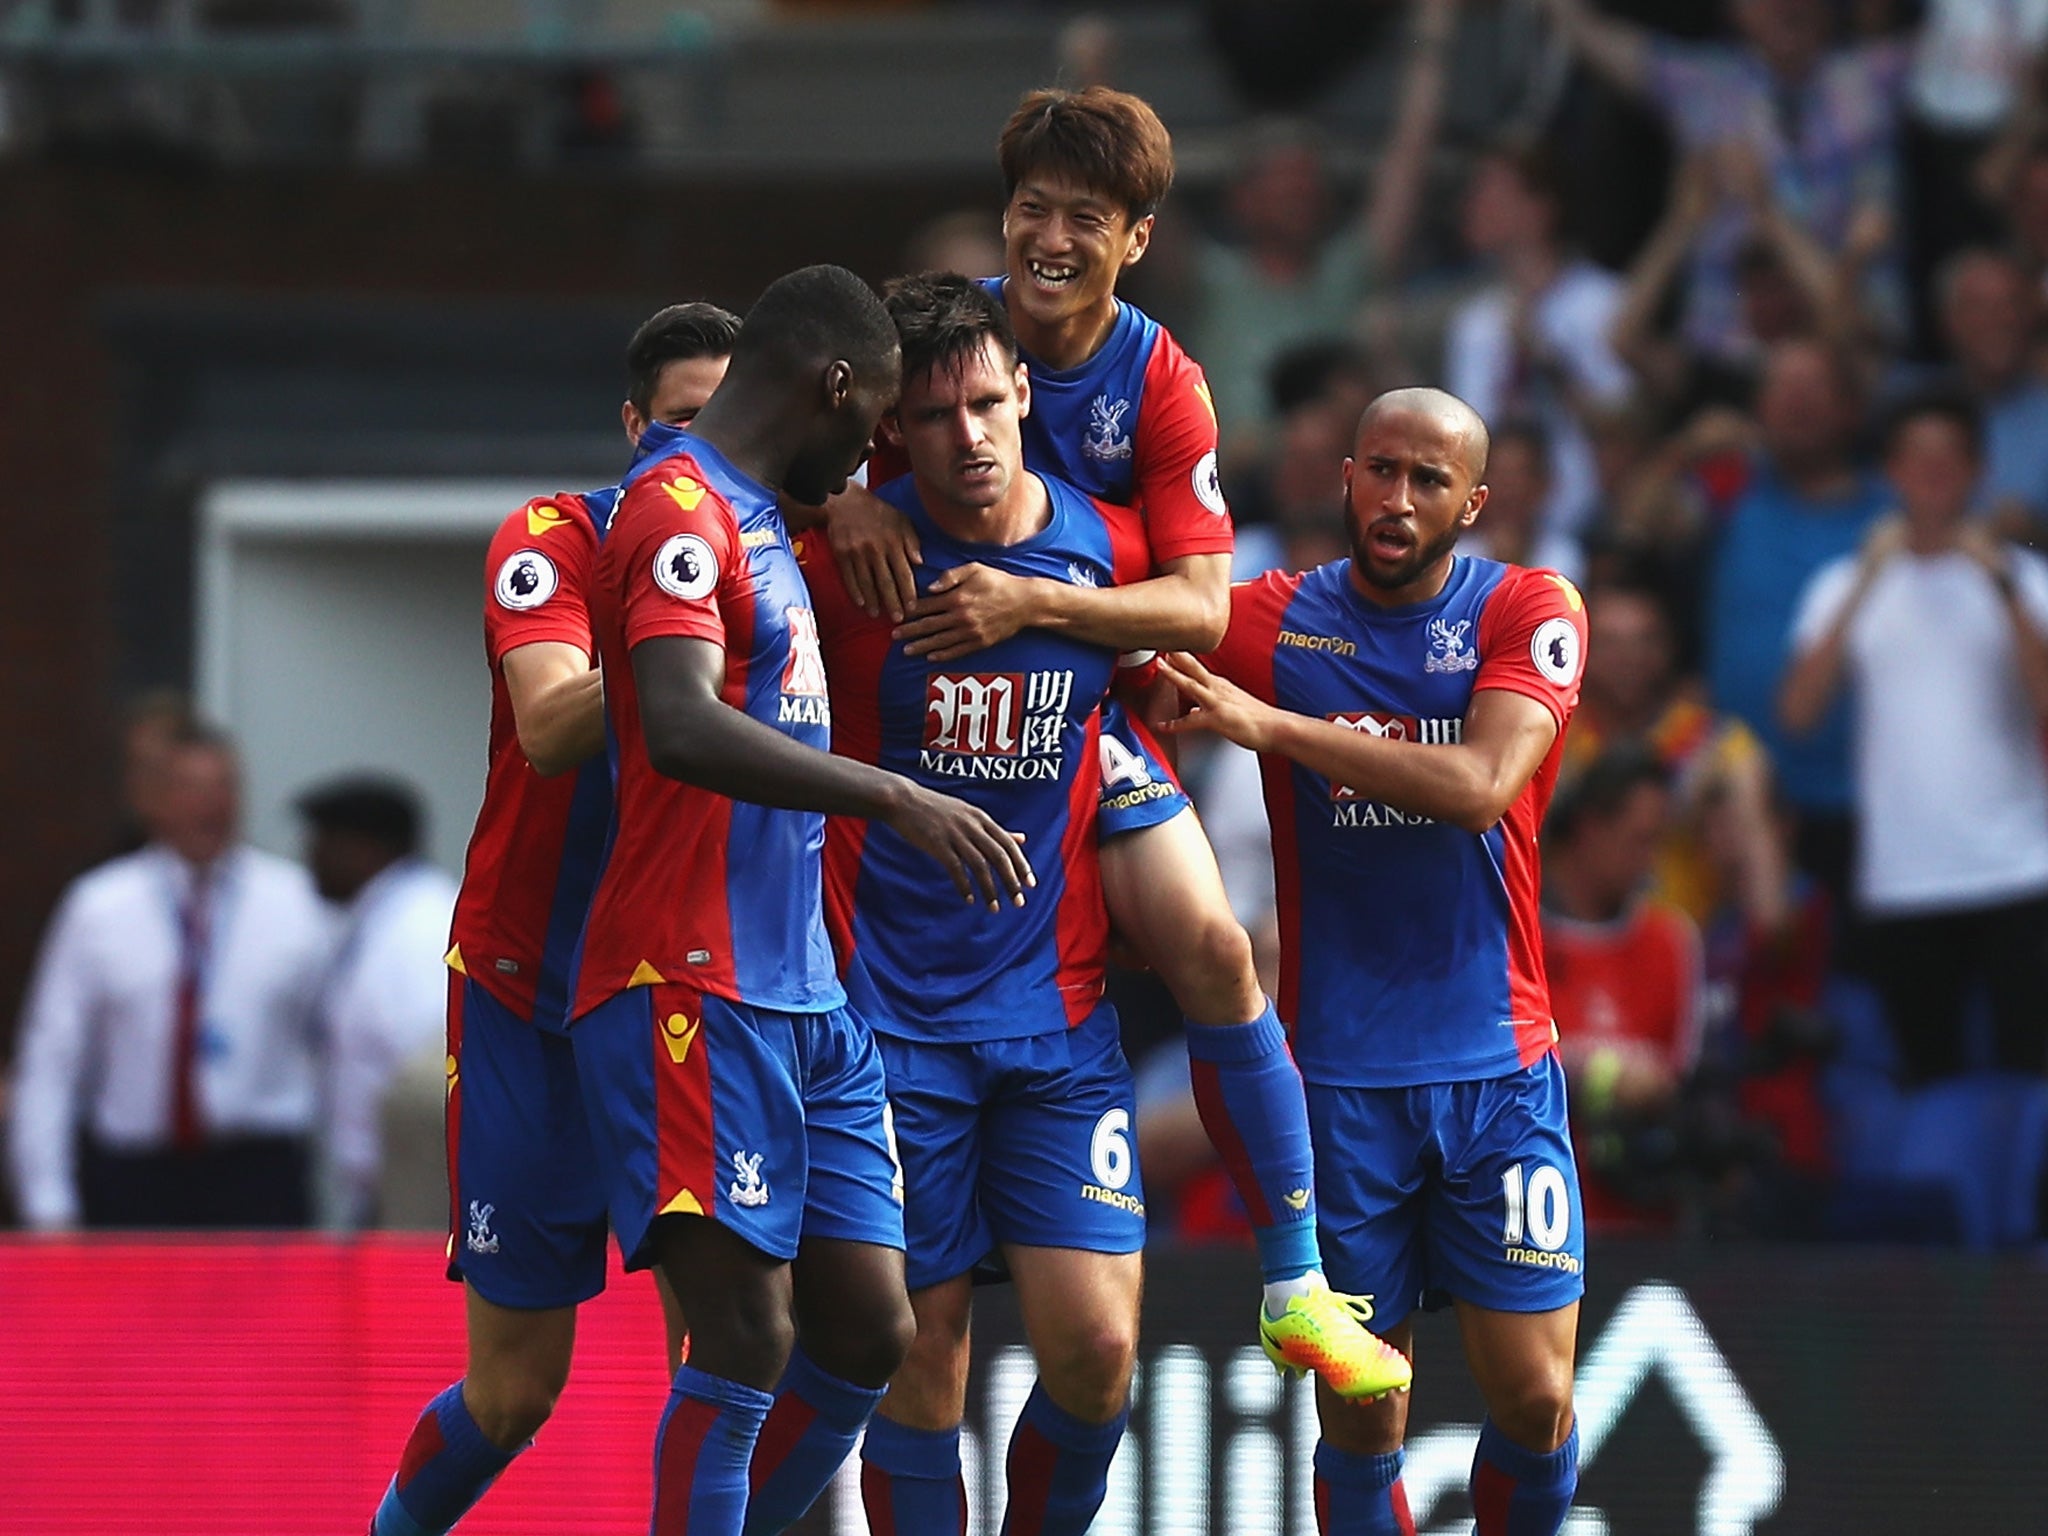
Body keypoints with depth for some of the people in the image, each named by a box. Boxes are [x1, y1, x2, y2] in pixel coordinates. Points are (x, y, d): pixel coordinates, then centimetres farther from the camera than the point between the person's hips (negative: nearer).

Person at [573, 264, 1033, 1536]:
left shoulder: (759, 518, 20)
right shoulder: (682, 509, -11)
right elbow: (681, 727, -28)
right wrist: (891, 798, -32)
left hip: (805, 993, 10)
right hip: (694, 990, -10)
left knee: (867, 1335, 7)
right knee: (748, 1337, -14)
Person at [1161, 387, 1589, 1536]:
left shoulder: (1531, 612, -2)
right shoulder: (1274, 622, 3)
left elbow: (1477, 785, -18)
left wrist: (1270, 725, -20)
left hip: (1497, 1064, -1)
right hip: (1340, 1076, 1)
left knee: (1534, 1401, -4)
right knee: (1361, 1421, 0)